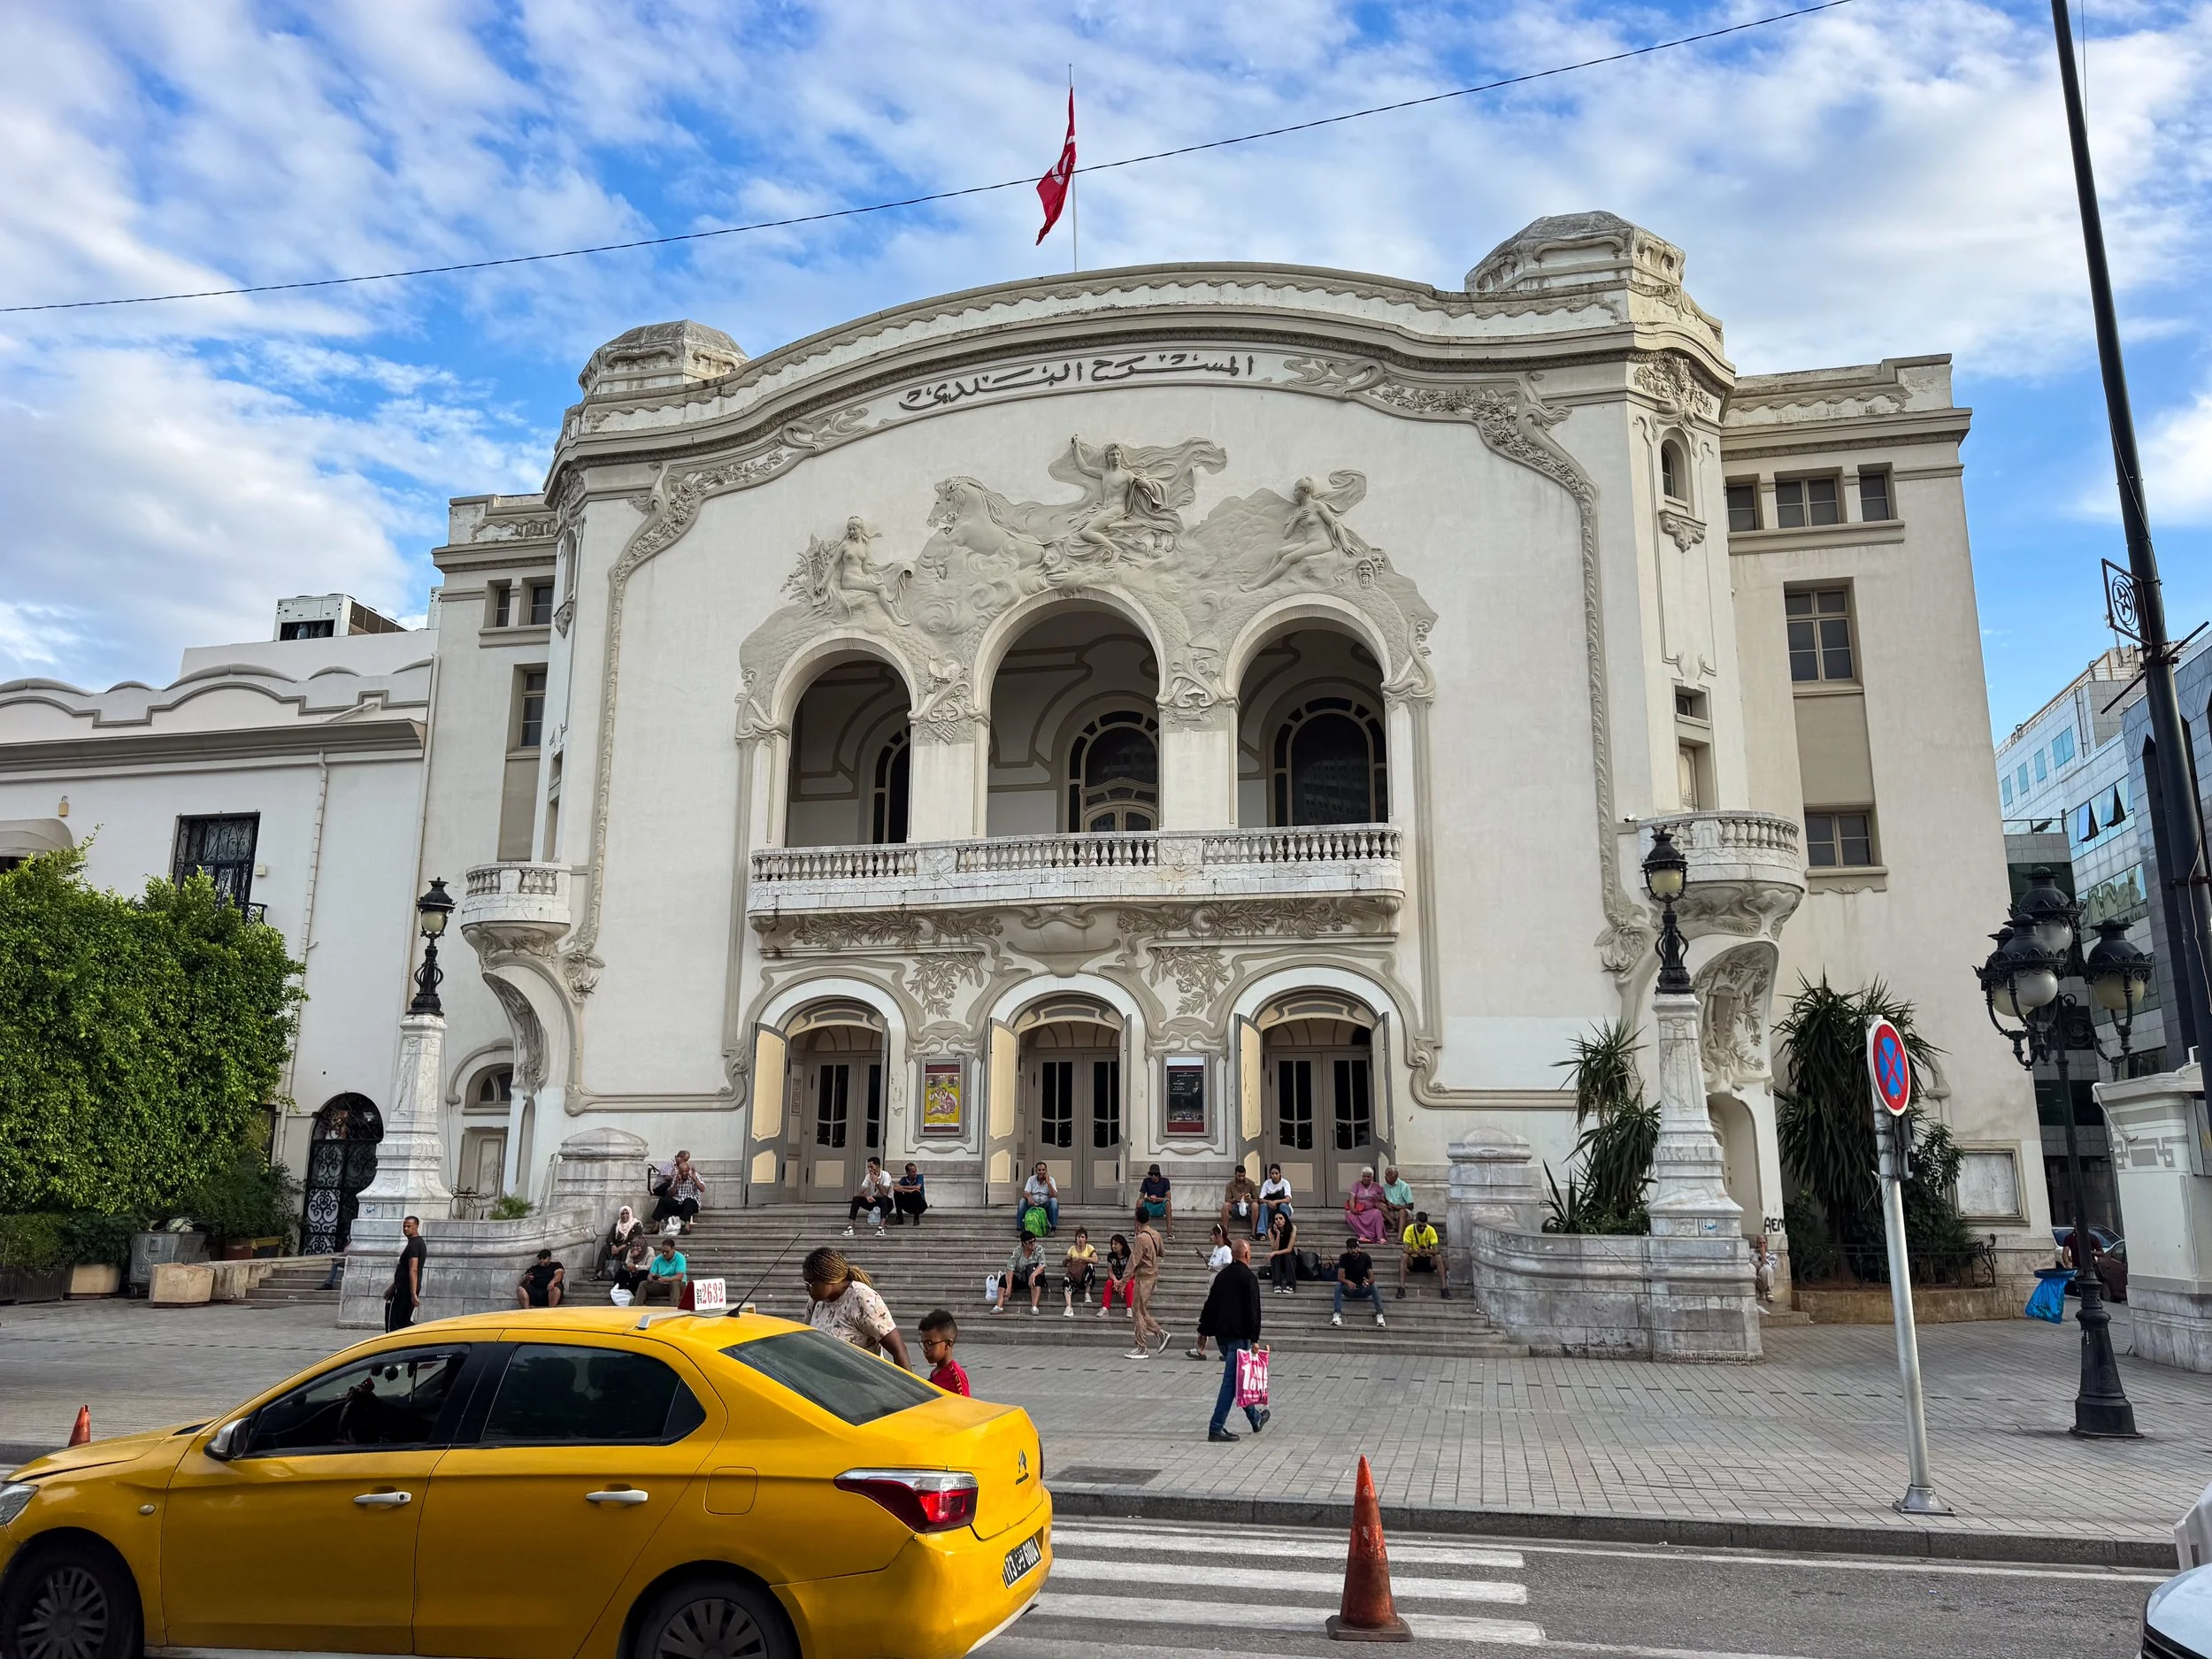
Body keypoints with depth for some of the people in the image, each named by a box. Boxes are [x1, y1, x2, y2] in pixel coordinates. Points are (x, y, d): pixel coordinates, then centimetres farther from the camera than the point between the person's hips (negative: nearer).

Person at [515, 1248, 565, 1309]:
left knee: (556, 1287, -35)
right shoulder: (533, 1269, 24)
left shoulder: (556, 1265, 16)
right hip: (534, 1294, 3)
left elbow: (559, 1274, -5)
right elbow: (521, 1283, 15)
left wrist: (552, 1282, -28)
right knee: (520, 1288, -21)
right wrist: (526, 1279, -10)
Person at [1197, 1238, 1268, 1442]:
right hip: (1238, 1335, -8)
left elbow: (1210, 1304, 16)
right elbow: (1253, 1310, -16)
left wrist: (1204, 1330, 22)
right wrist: (1254, 1339, -14)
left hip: (1221, 1333, 8)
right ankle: (1216, 1428, -7)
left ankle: (1255, 1418, 34)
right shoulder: (1248, 1277, -11)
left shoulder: (1222, 1275, 11)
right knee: (1232, 1380, -5)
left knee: (1238, 1377, 20)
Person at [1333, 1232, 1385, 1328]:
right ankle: (1337, 1314, -32)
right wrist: (1348, 1282, -43)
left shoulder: (1366, 1257, -12)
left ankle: (1379, 1314, -27)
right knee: (1339, 1285, -31)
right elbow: (1340, 1277, -21)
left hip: (1364, 1289, 0)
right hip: (1349, 1289, 0)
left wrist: (1368, 1281, -42)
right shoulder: (1344, 1258, -11)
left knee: (1374, 1286, -32)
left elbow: (1372, 1278, -16)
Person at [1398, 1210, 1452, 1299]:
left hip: (1428, 1260, 1)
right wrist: (1415, 1251, -43)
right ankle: (1401, 1287, -35)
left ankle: (1444, 1287, -28)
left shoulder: (1431, 1230, -12)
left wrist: (1428, 1251, -41)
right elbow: (1405, 1250, -20)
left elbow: (1436, 1250, -18)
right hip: (1414, 1259, -1)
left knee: (1438, 1257, -30)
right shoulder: (1409, 1229, -15)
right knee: (1404, 1256, -32)